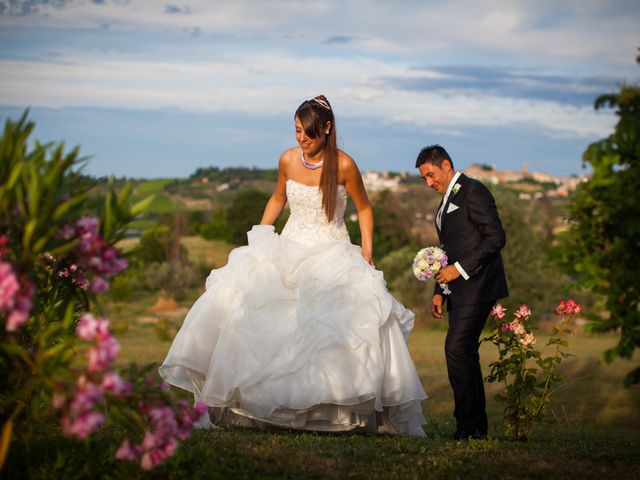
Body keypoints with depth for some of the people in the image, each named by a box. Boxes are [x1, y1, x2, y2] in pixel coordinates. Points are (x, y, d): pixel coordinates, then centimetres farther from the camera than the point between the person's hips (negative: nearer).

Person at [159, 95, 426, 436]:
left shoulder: (344, 165, -11)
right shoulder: (288, 160, -1)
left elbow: (363, 208, 2)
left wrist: (367, 251, -7)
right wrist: (257, 239, 10)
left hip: (333, 255, -3)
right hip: (289, 251, 3)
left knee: (361, 316, -22)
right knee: (240, 299, -11)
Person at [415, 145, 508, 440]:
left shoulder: (473, 191, -8)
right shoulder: (447, 201, 21)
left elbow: (496, 238, -16)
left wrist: (460, 268, -18)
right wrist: (440, 291, 17)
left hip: (477, 286, -10)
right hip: (461, 291, 10)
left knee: (457, 350, -14)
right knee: (465, 354, 10)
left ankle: (467, 423, -10)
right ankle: (477, 425, 16)